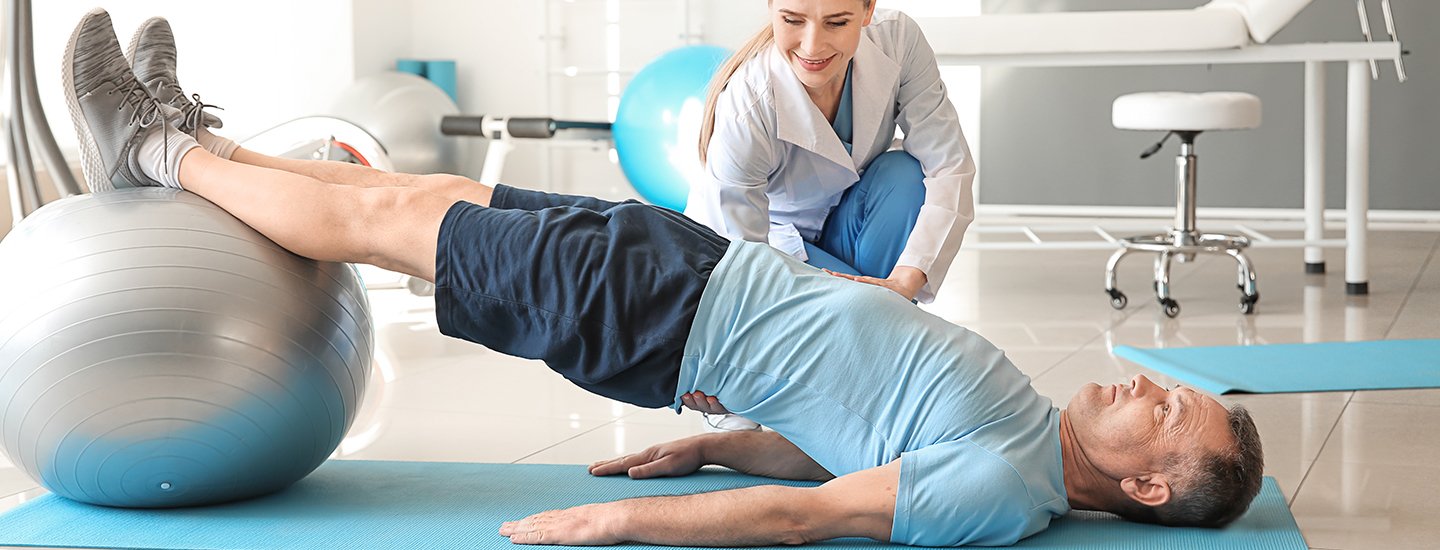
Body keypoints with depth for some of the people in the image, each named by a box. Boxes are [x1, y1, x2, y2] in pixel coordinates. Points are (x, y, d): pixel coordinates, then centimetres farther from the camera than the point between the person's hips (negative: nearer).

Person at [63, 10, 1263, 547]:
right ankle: (191, 145, 31)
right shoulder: (1028, 432, 4)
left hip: (667, 321, -7)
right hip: (701, 262, 7)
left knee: (382, 218, 0)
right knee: (437, 194, 12)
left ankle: (160, 153, 21)